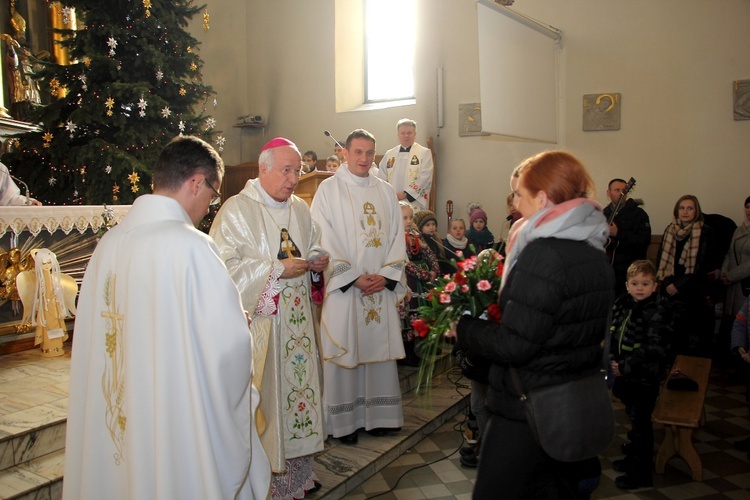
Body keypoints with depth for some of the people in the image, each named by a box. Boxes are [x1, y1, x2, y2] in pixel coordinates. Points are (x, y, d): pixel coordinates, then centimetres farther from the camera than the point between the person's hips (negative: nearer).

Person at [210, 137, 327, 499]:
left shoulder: (300, 209, 11)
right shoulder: (237, 210, -10)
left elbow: (313, 246, 23)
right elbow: (226, 266, -18)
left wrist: (317, 260, -1)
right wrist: (276, 269, -21)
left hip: (297, 321, 7)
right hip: (259, 323, -6)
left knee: (299, 384, 13)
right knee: (264, 396, 0)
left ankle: (298, 469, 29)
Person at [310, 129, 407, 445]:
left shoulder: (386, 192, 12)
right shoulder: (328, 190, -1)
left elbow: (397, 237, 9)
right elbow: (324, 241, -7)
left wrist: (386, 275, -6)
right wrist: (354, 277, -13)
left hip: (382, 287, 4)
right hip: (343, 287, -4)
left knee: (378, 348, 8)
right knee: (344, 352, 1)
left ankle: (377, 414, 21)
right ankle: (344, 419, 13)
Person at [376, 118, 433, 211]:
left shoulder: (425, 153, 4)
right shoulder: (389, 154, 15)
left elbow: (425, 178, -6)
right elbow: (381, 178, 11)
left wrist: (405, 194, -12)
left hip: (414, 205, -3)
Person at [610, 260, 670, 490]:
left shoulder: (656, 313, -17)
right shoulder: (622, 305, 4)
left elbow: (652, 350, -22)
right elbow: (612, 335, 9)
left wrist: (624, 368, -22)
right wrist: (612, 360, -5)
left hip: (645, 379, -7)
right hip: (624, 376, 7)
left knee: (641, 424, 3)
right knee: (634, 419, 22)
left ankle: (642, 473, 16)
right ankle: (633, 457, 40)